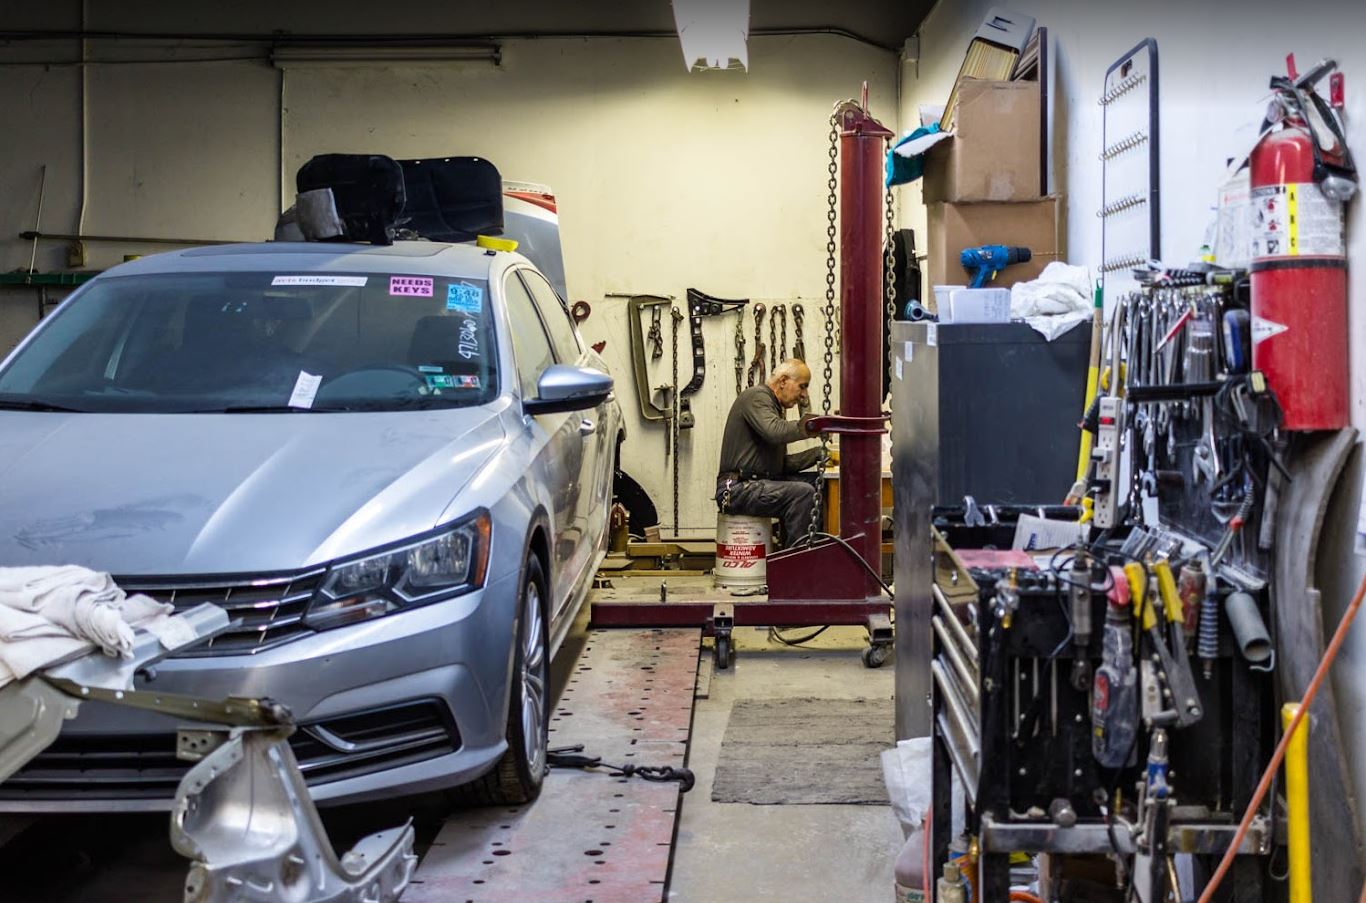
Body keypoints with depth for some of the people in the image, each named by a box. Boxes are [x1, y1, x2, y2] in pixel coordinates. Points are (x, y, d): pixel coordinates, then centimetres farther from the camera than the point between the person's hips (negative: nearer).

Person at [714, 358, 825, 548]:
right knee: (802, 493, -26)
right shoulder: (756, 397, -7)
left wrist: (819, 453, 6)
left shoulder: (773, 406, 24)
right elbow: (774, 432, -28)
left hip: (759, 483, 10)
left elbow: (783, 464, 18)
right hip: (738, 488, -10)